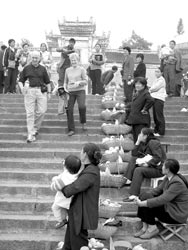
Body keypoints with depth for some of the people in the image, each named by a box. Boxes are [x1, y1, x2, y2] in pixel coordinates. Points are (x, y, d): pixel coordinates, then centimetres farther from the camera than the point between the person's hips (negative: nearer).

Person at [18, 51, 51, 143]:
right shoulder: (26, 68, 9)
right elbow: (20, 80, 10)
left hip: (41, 91, 1)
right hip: (29, 91, -1)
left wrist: (49, 92, 9)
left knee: (41, 111, -5)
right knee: (30, 113, -3)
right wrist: (22, 88, -9)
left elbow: (47, 82, 16)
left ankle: (35, 128, 20)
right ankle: (31, 134, -1)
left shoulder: (42, 69, 11)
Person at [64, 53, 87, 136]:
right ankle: (71, 129, 6)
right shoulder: (67, 70, 13)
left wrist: (78, 82, -19)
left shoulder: (82, 69, 2)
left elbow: (86, 82, -1)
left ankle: (83, 122, 0)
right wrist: (65, 89, 2)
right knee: (69, 110, -4)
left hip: (80, 91, -3)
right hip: (70, 92, 3)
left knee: (82, 106, -27)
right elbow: (65, 82, 20)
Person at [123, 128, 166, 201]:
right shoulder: (144, 144, 12)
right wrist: (138, 142, 3)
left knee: (139, 170, -29)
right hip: (150, 166, 9)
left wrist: (147, 163, -22)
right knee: (133, 159, 1)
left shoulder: (153, 143, -14)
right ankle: (129, 180, -15)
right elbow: (134, 154, 10)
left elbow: (158, 158, -22)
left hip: (159, 169, -9)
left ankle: (134, 195, -34)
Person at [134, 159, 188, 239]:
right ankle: (145, 228, -3)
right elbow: (157, 190, 8)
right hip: (169, 206, 9)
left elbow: (161, 200, -31)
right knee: (144, 197, -4)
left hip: (177, 215, -9)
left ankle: (152, 228, -2)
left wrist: (143, 203, -25)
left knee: (146, 204, -19)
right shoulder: (168, 178, 2)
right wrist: (142, 197, -5)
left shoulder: (177, 183, -28)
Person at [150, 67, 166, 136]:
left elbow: (155, 88, -14)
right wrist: (151, 90, -3)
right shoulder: (156, 80, 21)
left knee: (159, 116, -8)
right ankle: (156, 130, 21)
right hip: (154, 98, 9)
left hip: (159, 99, -9)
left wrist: (150, 90, 3)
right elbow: (152, 88, 18)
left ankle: (161, 132, -5)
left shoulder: (161, 80, -8)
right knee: (155, 116, 12)